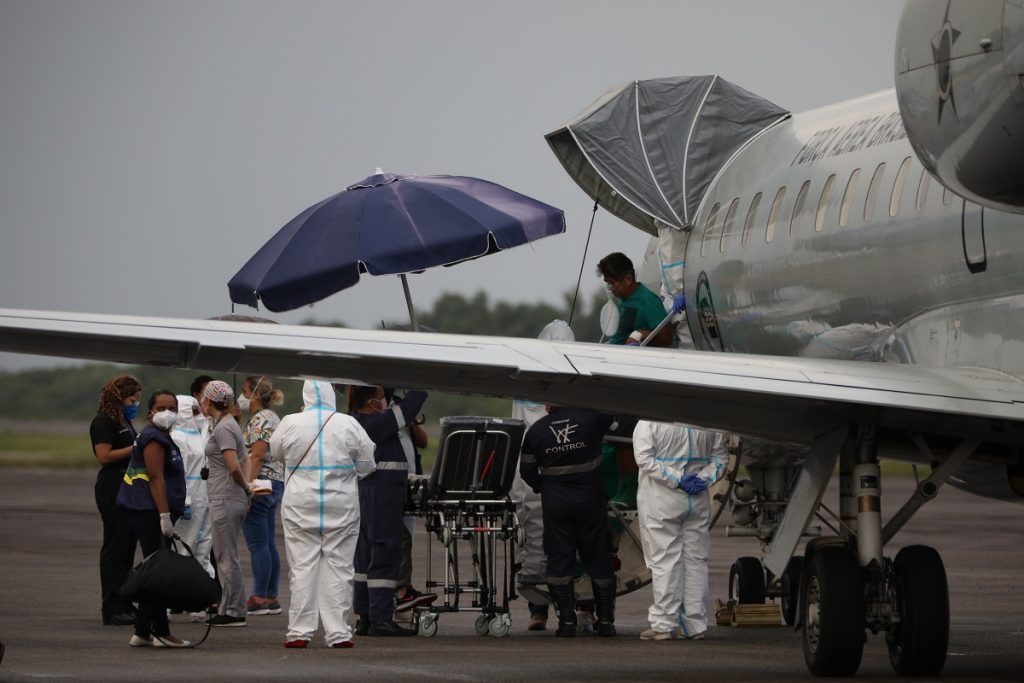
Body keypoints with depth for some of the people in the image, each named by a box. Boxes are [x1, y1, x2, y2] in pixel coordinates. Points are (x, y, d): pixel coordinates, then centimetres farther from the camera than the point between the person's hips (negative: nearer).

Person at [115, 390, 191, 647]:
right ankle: (161, 632, -9)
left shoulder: (162, 437, 21)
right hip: (150, 511, -11)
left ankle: (142, 632, 14)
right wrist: (165, 515, -23)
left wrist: (172, 512, 27)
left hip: (148, 513, 11)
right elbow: (156, 478, -19)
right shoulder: (154, 439, -12)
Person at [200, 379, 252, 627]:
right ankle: (227, 609, 18)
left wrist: (245, 487, -7)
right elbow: (245, 460, 22)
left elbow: (234, 467, -22)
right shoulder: (229, 424, 16)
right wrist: (246, 486, 11)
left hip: (226, 501, -10)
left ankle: (234, 612, -1)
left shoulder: (223, 428, -15)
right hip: (234, 499, 10)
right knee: (224, 557, 14)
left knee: (227, 557, -4)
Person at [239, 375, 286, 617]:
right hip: (276, 484, 10)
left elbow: (257, 456, -20)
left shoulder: (260, 420, -12)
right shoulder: (273, 418, 19)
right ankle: (271, 598, 11)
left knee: (258, 545, -8)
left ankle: (259, 599, -9)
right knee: (268, 545, 10)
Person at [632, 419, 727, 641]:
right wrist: (702, 478, -3)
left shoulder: (649, 422, -11)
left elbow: (645, 458, -17)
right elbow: (719, 456, 7)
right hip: (698, 501, 4)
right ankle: (695, 624, 11)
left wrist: (677, 480, -15)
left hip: (661, 501, -4)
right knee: (696, 559, 9)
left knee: (663, 559, -1)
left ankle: (664, 623, -2)